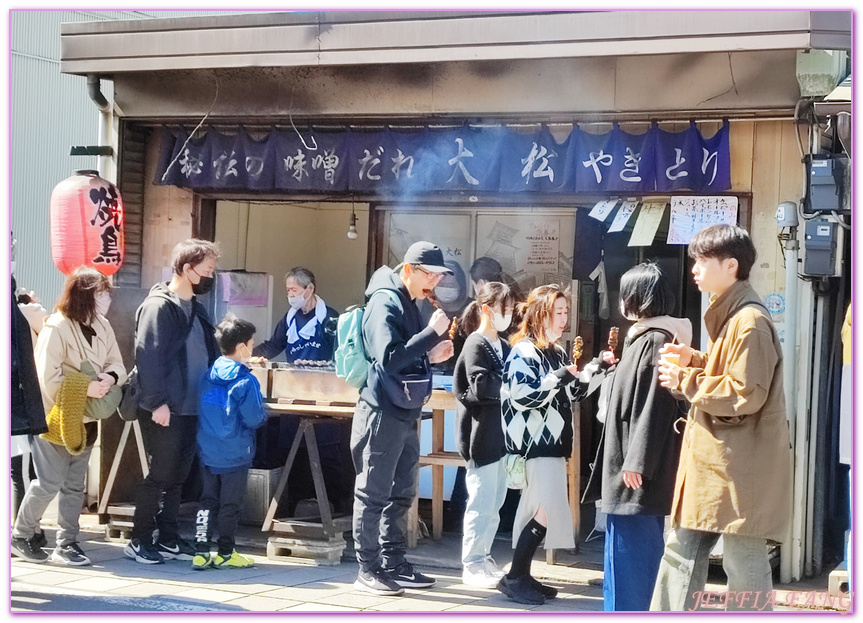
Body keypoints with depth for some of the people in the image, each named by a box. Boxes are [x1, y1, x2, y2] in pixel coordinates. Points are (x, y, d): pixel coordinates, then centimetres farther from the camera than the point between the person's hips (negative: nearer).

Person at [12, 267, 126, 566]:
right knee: (49, 483, -4)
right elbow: (48, 378, -21)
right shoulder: (57, 328, -18)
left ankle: (66, 543, 18)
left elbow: (116, 363, 6)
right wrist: (85, 387, -25)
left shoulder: (102, 327, 4)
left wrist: (110, 377, -16)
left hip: (85, 419, 7)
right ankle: (20, 536, 14)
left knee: (75, 485, 9)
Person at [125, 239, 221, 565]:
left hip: (192, 409, 8)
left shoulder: (195, 307, 16)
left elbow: (208, 354, 22)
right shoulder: (159, 306, -12)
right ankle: (139, 541, 8)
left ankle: (168, 539, 20)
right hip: (165, 411, -8)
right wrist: (157, 402, -21)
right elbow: (148, 356, -18)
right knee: (160, 474, -2)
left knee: (177, 476, 12)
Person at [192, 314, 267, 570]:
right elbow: (254, 419, -17)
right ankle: (225, 554, 14)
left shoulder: (208, 375, 2)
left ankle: (201, 552, 7)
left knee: (208, 501, 12)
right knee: (230, 504, 7)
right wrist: (265, 414, 4)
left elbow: (201, 411, 11)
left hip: (207, 451, 5)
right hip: (235, 453, -5)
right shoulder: (246, 381, -17)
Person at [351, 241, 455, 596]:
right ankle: (368, 570, 4)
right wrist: (432, 333, -26)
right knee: (373, 494, -2)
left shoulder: (408, 304, 16)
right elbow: (389, 359, -27)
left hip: (404, 414, 10)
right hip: (382, 413, -10)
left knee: (401, 493, 14)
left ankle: (394, 564, 22)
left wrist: (430, 356, 5)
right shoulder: (385, 304, -14)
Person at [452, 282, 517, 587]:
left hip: (501, 434, 8)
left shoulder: (503, 346, 14)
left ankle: (483, 557, 22)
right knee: (481, 502, -4)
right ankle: (472, 564, 4)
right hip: (482, 434, -8)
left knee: (495, 501, 13)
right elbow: (481, 387, -19)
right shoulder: (476, 344, -9)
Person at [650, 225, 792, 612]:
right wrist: (694, 362, 7)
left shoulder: (749, 322, -18)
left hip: (742, 466, -10)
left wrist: (685, 381, -14)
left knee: (744, 567, -2)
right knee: (682, 553, 13)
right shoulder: (727, 315, 14)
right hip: (714, 462, 10)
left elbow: (745, 394, -23)